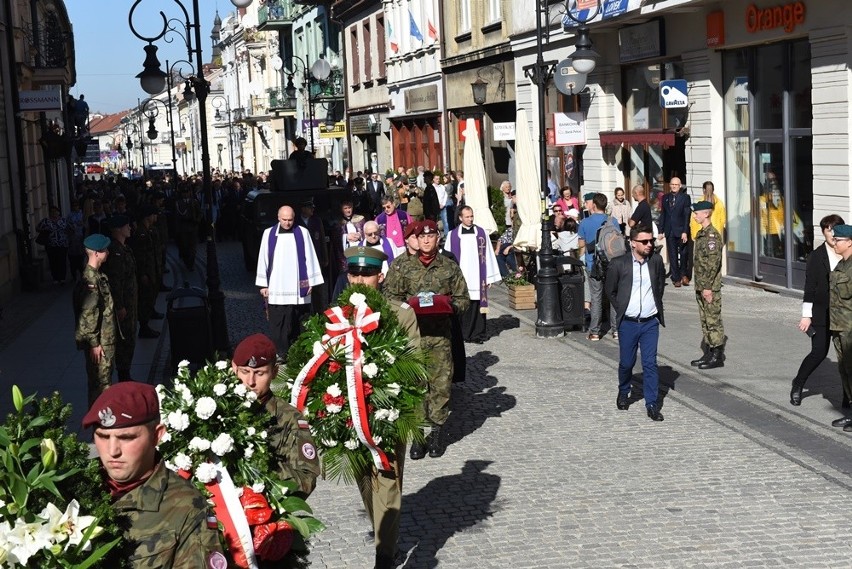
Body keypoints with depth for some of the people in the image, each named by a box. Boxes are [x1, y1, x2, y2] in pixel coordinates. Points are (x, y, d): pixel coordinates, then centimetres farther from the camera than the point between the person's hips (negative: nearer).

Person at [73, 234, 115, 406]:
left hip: (106, 338, 10)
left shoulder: (97, 274, 9)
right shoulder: (90, 279, -22)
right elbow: (88, 314, -23)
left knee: (105, 380, 18)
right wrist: (94, 343, -20)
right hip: (99, 342, -10)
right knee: (101, 383, -2)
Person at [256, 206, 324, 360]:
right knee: (278, 323, -1)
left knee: (296, 323, 4)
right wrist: (263, 284, 3)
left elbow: (309, 258, 4)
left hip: (297, 288, -1)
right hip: (276, 288, 1)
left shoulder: (302, 233, 3)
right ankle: (282, 354, 4)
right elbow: (263, 259, 6)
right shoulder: (269, 234, 6)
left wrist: (311, 281, 1)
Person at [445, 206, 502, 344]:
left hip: (478, 278, 1)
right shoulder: (453, 235, 4)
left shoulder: (481, 233, 6)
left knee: (478, 306, 0)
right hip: (460, 278, -1)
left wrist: (490, 277, 4)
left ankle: (477, 334, 5)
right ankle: (463, 334, 8)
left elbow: (488, 255, 7)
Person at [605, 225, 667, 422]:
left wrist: (656, 305, 13)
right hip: (628, 323, -1)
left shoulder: (656, 261, 0)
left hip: (650, 322, 1)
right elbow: (610, 291, 6)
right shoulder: (618, 264, -7)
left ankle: (652, 405, 4)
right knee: (626, 362, 10)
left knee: (650, 363, -1)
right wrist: (621, 309, 3)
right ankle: (623, 393, 36)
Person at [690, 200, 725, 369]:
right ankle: (708, 354, 20)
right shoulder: (701, 234, 14)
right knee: (705, 320, 14)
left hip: (710, 287, -10)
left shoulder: (712, 235, -16)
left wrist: (708, 286, -22)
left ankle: (717, 357, 1)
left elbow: (714, 263, -21)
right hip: (701, 286, 10)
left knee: (713, 320, -4)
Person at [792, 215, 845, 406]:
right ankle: (798, 385, 22)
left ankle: (847, 397, 11)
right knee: (819, 353, -1)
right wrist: (806, 315, -5)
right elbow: (810, 288, -2)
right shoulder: (816, 256, -2)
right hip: (822, 314, -2)